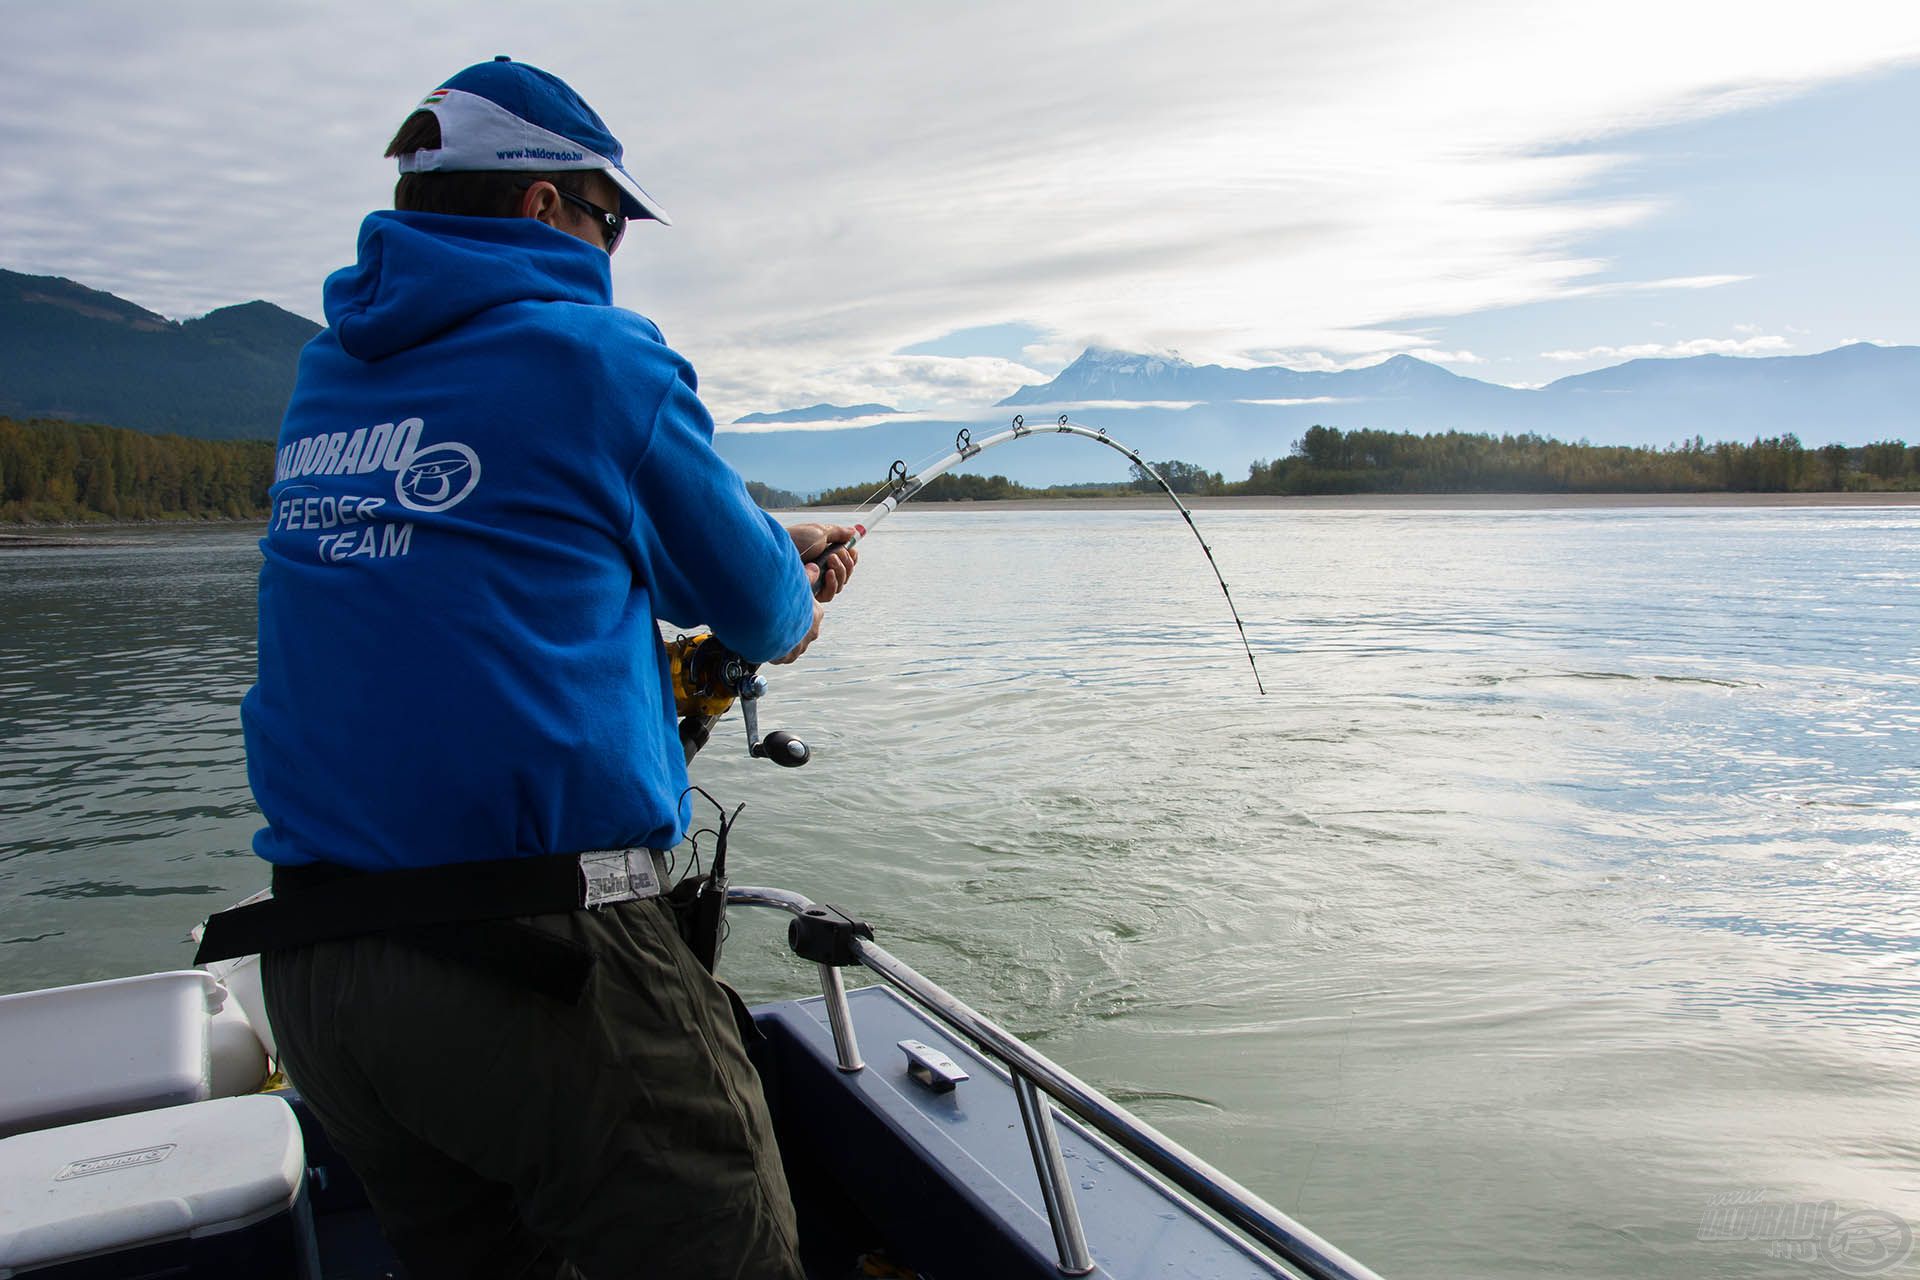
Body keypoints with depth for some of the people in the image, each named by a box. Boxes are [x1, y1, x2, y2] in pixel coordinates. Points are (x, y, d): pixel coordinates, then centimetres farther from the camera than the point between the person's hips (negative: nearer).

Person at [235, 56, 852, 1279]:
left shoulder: (332, 376, 13)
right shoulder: (595, 354, -8)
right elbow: (756, 612, 2)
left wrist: (778, 548, 27)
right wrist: (790, 603, 27)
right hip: (538, 960, -8)